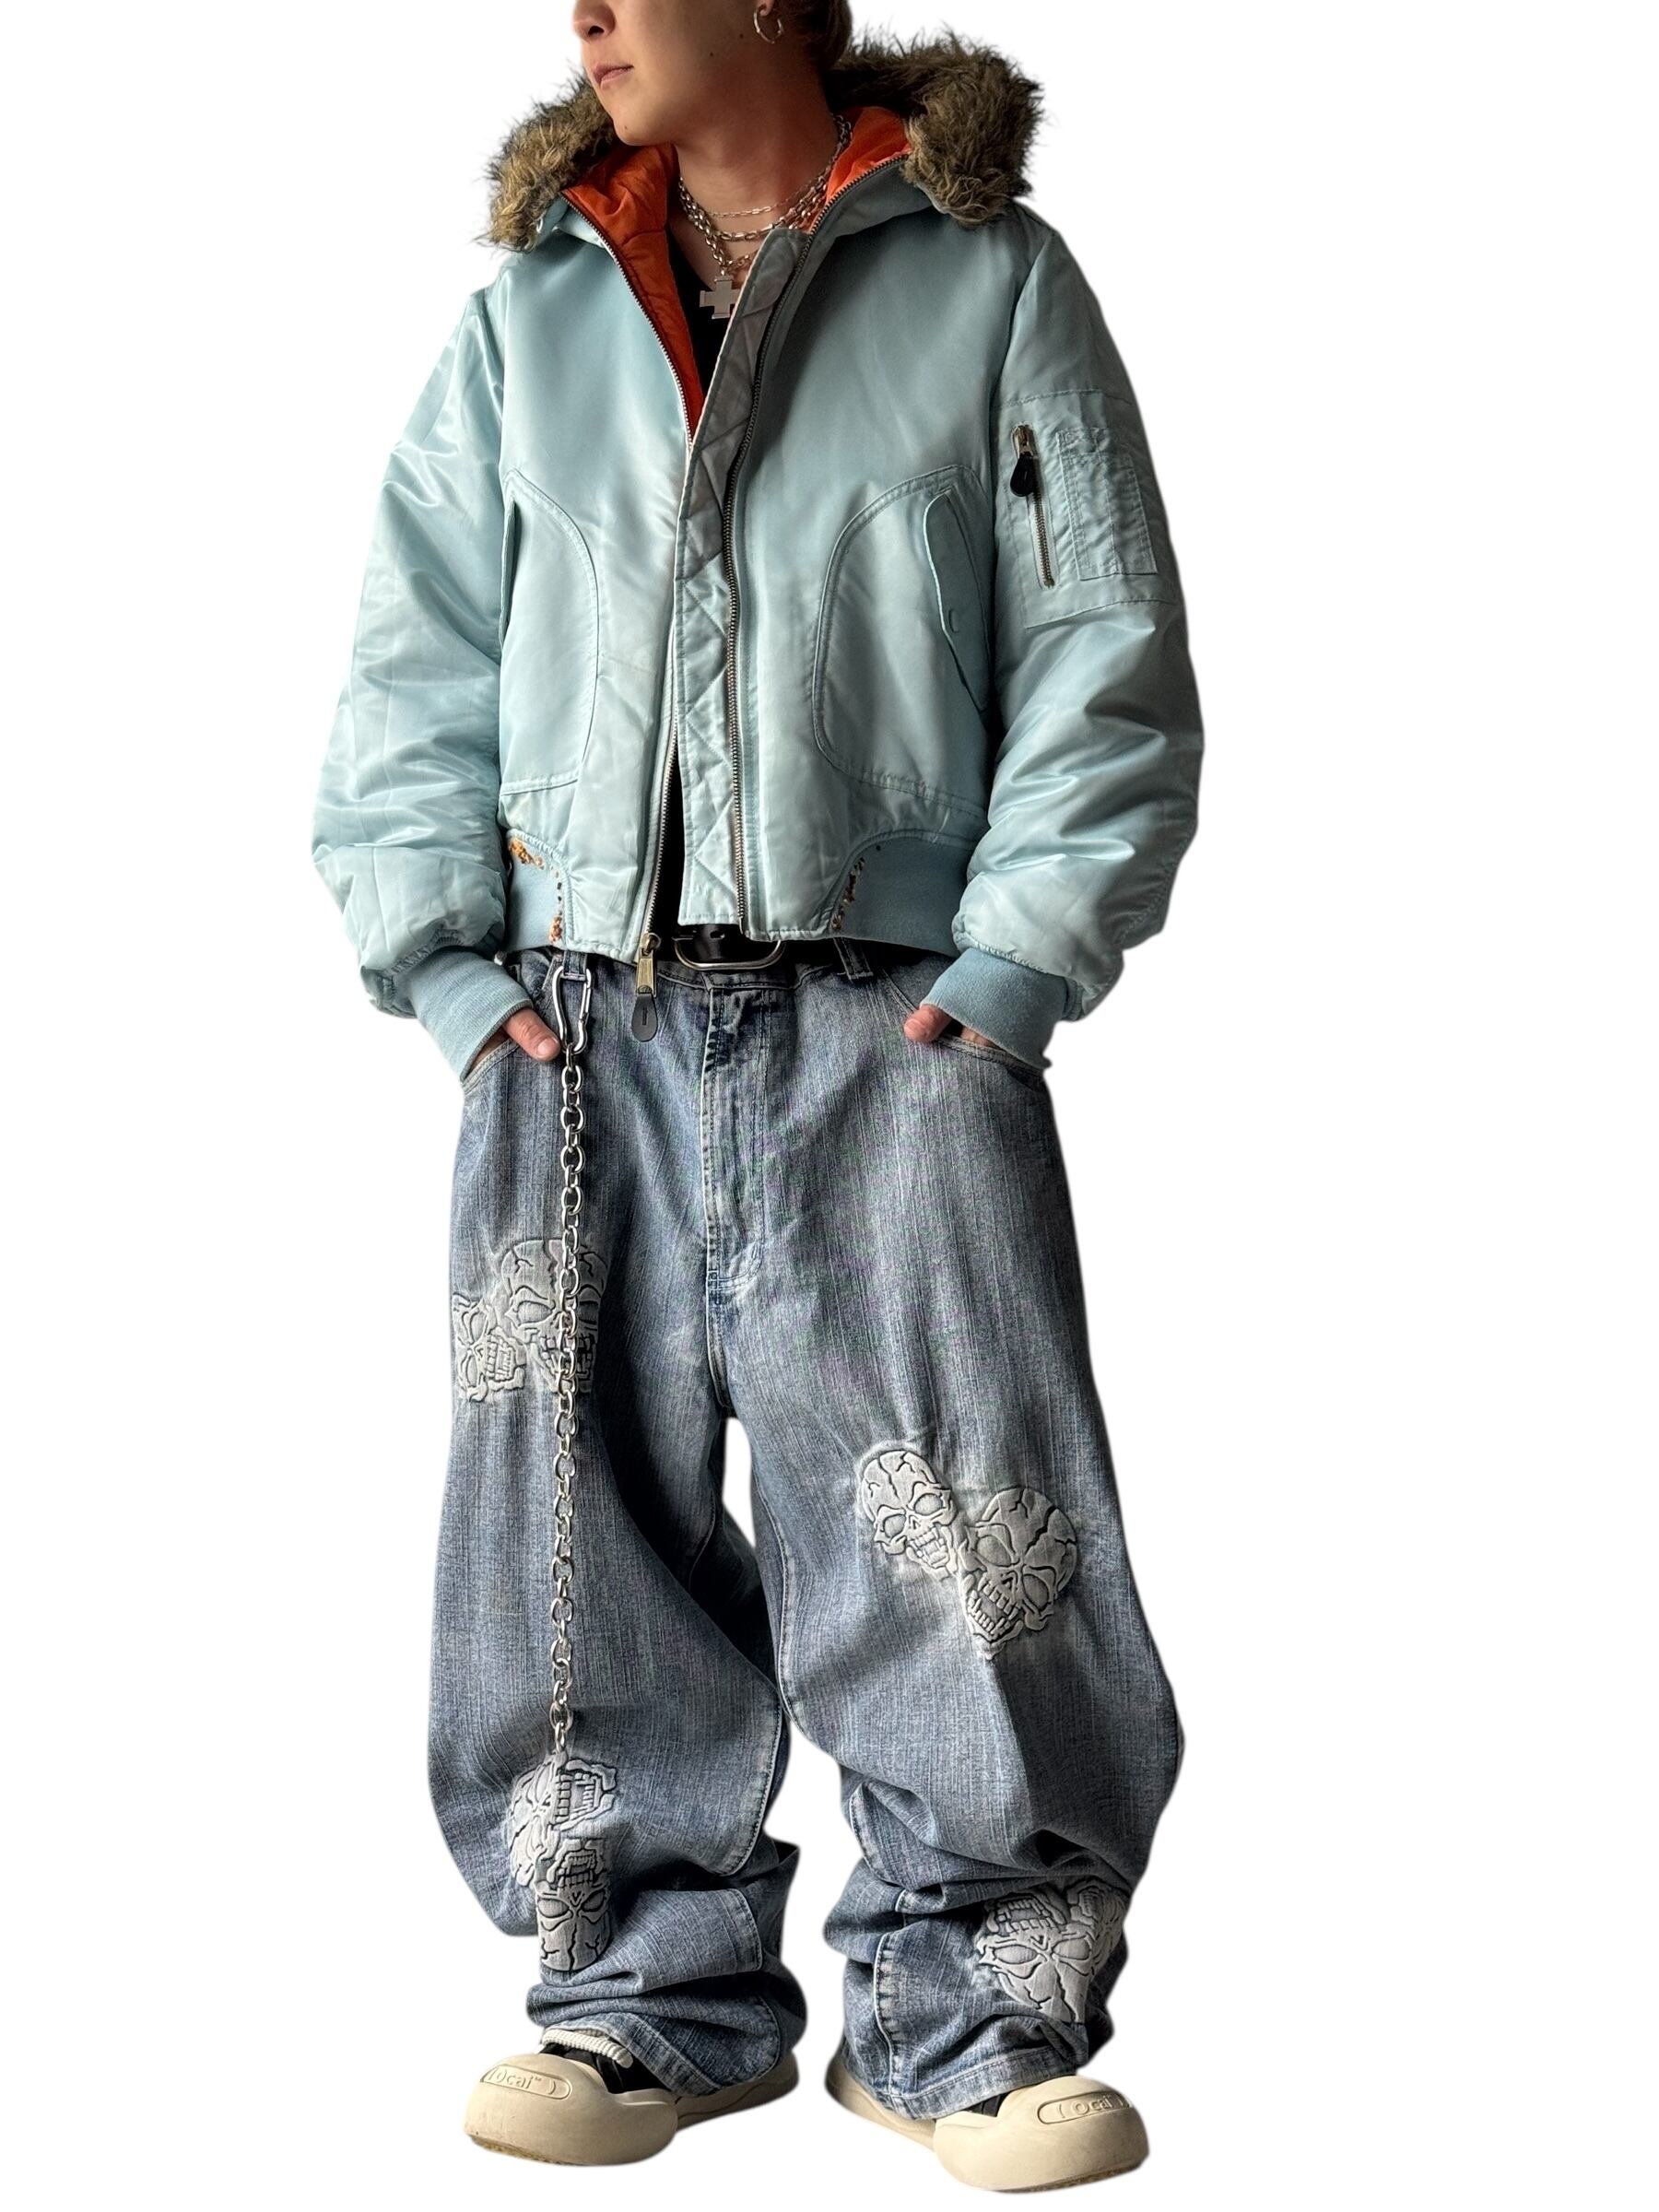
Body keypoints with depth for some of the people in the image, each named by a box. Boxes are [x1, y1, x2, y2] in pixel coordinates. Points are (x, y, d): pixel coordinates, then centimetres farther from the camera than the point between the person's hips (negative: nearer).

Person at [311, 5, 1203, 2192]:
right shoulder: (527, 315, 15)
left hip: (890, 1026, -3)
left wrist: (1015, 961, -7)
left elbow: (1109, 663, 2)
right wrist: (442, 954, 4)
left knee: (962, 1537, -5)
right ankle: (656, 1992, 22)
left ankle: (973, 2020, 11)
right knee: (585, 1538, 6)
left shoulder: (992, 285, 6)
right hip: (576, 1033, 3)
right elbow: (416, 661, 15)